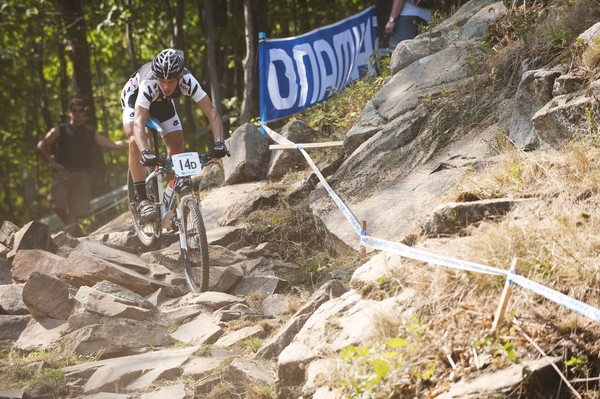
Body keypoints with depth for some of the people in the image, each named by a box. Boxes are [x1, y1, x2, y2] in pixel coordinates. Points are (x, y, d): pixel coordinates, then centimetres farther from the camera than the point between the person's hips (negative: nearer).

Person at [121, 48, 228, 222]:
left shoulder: (187, 81, -36)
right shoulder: (148, 84, -43)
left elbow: (211, 112, -39)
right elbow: (139, 122, -51)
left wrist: (219, 143, -53)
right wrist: (145, 152, -66)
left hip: (162, 101, 3)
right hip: (134, 95, -3)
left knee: (177, 145, -8)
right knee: (135, 141, -26)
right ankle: (142, 200, -22)